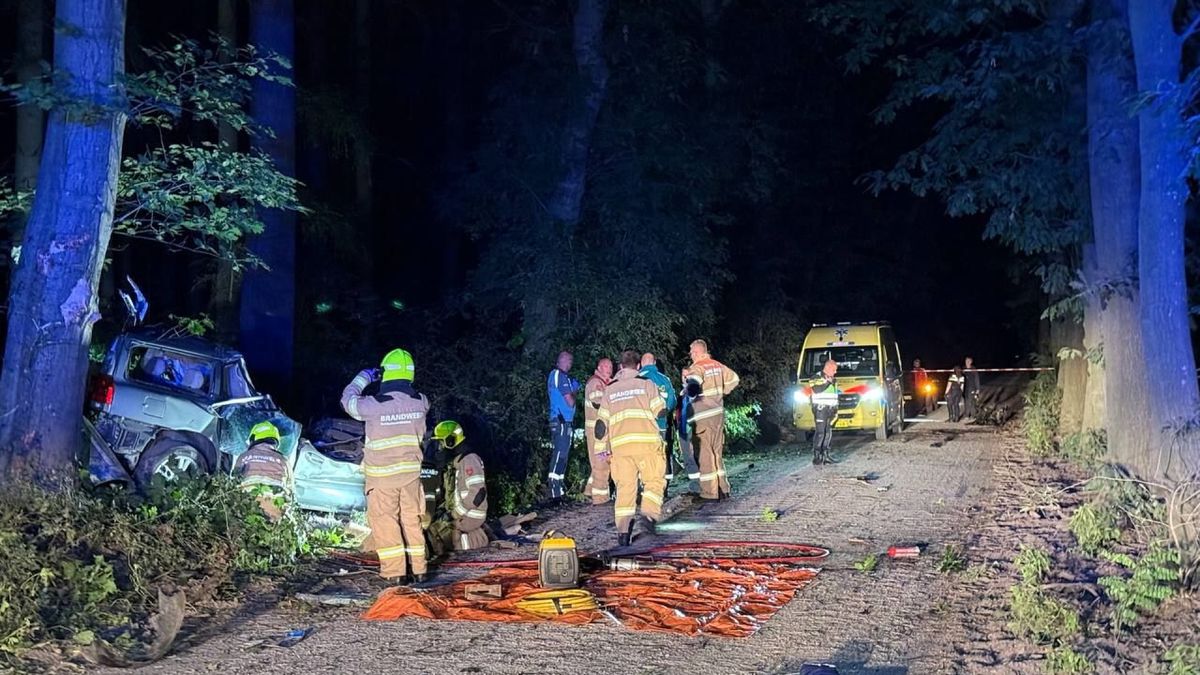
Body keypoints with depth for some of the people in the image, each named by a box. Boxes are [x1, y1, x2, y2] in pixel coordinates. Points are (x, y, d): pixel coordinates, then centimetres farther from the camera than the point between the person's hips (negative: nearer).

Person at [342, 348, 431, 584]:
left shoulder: (374, 405, -20)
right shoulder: (421, 402, -9)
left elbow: (348, 400, 1)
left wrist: (364, 377, 12)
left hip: (382, 475, -3)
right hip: (411, 472, 4)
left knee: (384, 520, 7)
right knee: (412, 519, 14)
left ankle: (394, 571, 5)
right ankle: (418, 568, 17)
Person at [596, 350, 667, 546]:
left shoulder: (610, 389, 17)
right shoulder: (646, 384, 8)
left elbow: (602, 422, 17)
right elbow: (661, 411, 8)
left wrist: (603, 447, 26)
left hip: (619, 443, 2)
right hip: (646, 441, -2)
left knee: (625, 485, 5)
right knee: (654, 480, 9)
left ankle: (622, 529, -7)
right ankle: (649, 513, -14)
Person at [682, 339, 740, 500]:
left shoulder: (697, 368, -14)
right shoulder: (717, 365, 9)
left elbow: (694, 386, -34)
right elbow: (734, 379, 22)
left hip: (704, 417, -8)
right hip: (719, 413, 8)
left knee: (705, 454, -3)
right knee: (718, 452, 18)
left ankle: (709, 492, -3)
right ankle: (723, 488, 23)